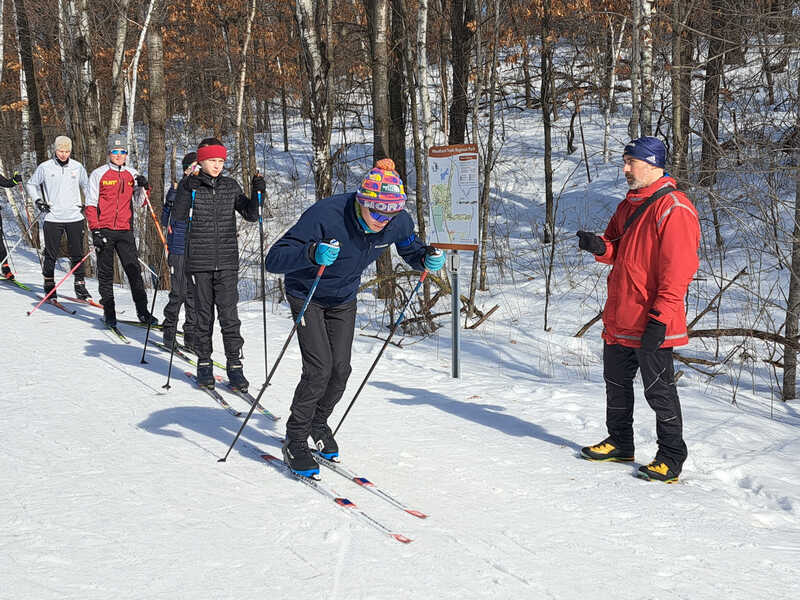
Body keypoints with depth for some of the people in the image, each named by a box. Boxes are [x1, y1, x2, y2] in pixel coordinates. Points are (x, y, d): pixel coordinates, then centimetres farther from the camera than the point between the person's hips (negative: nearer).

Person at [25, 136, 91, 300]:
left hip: (75, 217, 1)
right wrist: (37, 200, 1)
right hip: (53, 217, -1)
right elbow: (31, 184, 13)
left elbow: (86, 186, 21)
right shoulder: (45, 167, 0)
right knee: (51, 254, 2)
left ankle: (80, 285, 13)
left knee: (77, 254, 4)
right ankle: (49, 284, 17)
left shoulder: (77, 167, 5)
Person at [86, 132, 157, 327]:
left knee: (134, 270, -1)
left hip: (125, 231, 2)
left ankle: (142, 311, 2)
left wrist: (143, 185, -7)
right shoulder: (98, 174, 1)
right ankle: (109, 313, 12)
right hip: (104, 230, -2)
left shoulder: (131, 173, 10)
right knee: (106, 273, 4)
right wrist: (95, 230, -9)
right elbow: (91, 205, 0)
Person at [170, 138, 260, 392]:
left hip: (227, 261, 2)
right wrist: (188, 190, -24)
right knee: (203, 313, 5)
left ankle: (235, 365, 3)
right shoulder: (190, 185, 0)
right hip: (199, 261, -1)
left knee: (229, 314, -3)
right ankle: (204, 364, 17)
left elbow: (251, 215, 6)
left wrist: (257, 193, -8)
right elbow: (178, 216, -13)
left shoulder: (231, 187, 8)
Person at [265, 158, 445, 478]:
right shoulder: (326, 215, -37)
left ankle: (318, 424, 29)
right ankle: (295, 441, 4)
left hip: (344, 298, 5)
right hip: (306, 294, -4)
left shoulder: (398, 222, -22)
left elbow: (411, 250, 2)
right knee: (319, 368, -14)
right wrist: (313, 253, -57)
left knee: (340, 369, 1)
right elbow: (274, 259, -39)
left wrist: (428, 258, -22)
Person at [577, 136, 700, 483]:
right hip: (619, 320, 9)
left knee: (659, 391, 0)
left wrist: (659, 318, -23)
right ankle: (620, 444, 33)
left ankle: (671, 457, 11)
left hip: (650, 324, -9)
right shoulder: (629, 205, 14)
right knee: (616, 383, 18)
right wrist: (600, 247, -3)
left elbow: (678, 269, -20)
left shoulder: (673, 209, -14)